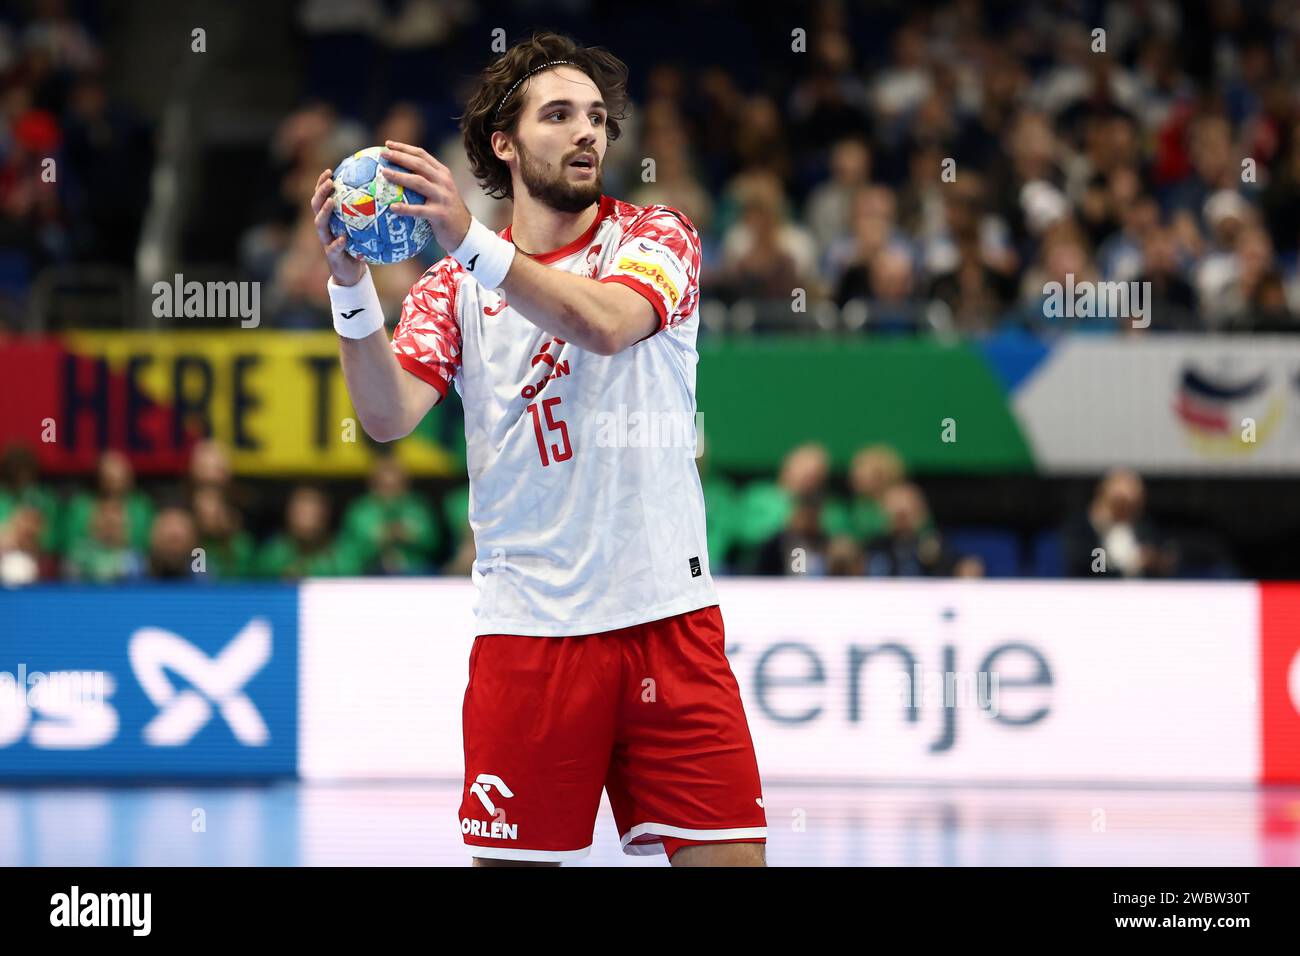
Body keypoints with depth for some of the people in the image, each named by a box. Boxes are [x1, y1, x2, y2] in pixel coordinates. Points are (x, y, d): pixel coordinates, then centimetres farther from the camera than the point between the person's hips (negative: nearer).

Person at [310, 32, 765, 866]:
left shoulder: (657, 236, 4)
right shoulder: (456, 288, 8)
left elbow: (605, 323, -18)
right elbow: (390, 415, -7)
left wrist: (468, 240, -30)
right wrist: (351, 286, -23)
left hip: (665, 613, -1)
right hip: (527, 626, 1)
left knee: (727, 856, -5)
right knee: (510, 860, -1)